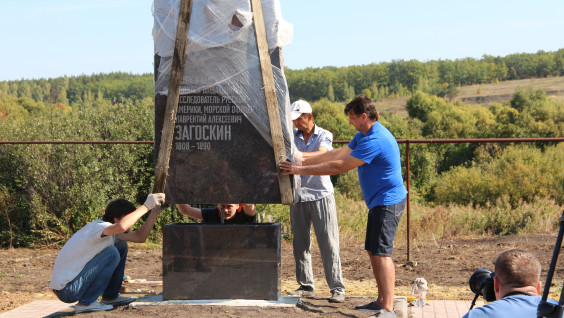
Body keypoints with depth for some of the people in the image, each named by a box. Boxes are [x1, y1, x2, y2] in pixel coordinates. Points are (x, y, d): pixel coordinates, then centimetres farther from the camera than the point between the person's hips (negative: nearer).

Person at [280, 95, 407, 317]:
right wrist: (304, 161, 17)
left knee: (381, 253, -14)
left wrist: (301, 170, -17)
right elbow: (339, 153, 20)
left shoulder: (375, 140, -23)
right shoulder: (363, 135, 12)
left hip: (388, 203, -11)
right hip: (378, 203, 11)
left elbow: (340, 166, -22)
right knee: (372, 251, 14)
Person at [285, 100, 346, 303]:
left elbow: (320, 155, -19)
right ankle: (306, 286, 14)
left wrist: (298, 155, -36)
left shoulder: (324, 136, -1)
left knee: (328, 243, -5)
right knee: (300, 243, 5)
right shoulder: (292, 136, 11)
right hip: (298, 195, 4)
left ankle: (337, 289, -3)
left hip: (321, 195, -4)